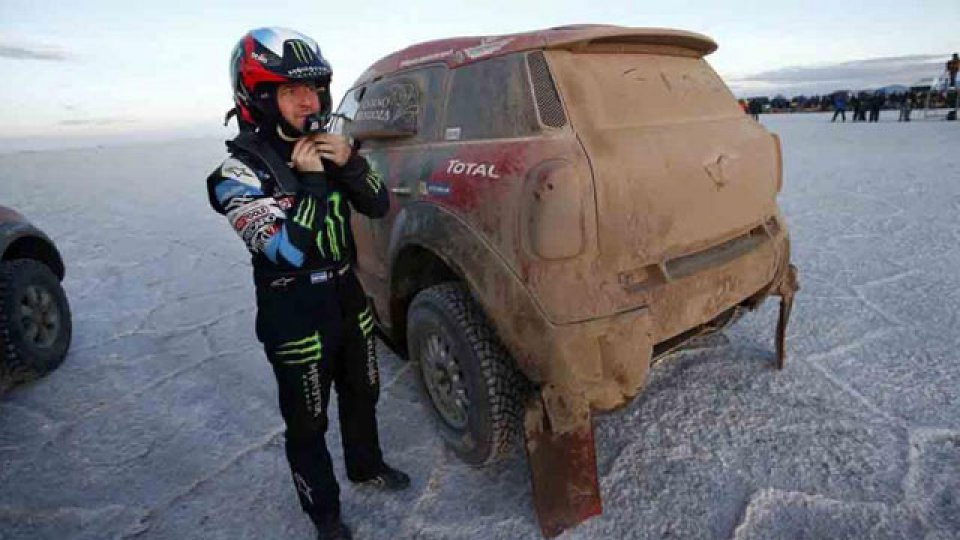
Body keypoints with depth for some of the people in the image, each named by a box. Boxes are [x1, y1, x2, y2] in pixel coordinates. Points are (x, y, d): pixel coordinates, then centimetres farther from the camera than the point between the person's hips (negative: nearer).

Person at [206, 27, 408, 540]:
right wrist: (311, 181, -25)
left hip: (349, 298, 6)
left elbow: (378, 207, 1)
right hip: (294, 318, -6)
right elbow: (289, 251, -28)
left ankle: (366, 466, 50)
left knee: (361, 394, 24)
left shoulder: (323, 148, 0)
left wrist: (350, 164, -16)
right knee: (307, 422, 11)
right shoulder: (240, 173, -18)